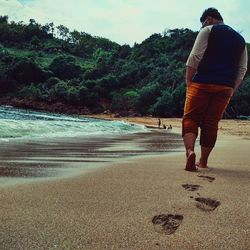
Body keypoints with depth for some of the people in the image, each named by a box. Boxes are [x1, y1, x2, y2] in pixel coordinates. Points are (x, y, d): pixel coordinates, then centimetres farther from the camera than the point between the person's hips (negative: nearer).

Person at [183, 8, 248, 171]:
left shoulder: (208, 30, 4)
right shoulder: (240, 39, 21)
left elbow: (194, 58, -6)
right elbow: (242, 70, 18)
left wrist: (188, 82, 0)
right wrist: (232, 91, 19)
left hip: (203, 83, -4)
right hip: (226, 87, 5)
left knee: (190, 118, 0)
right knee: (211, 124, 9)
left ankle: (190, 151, -23)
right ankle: (203, 161, 11)